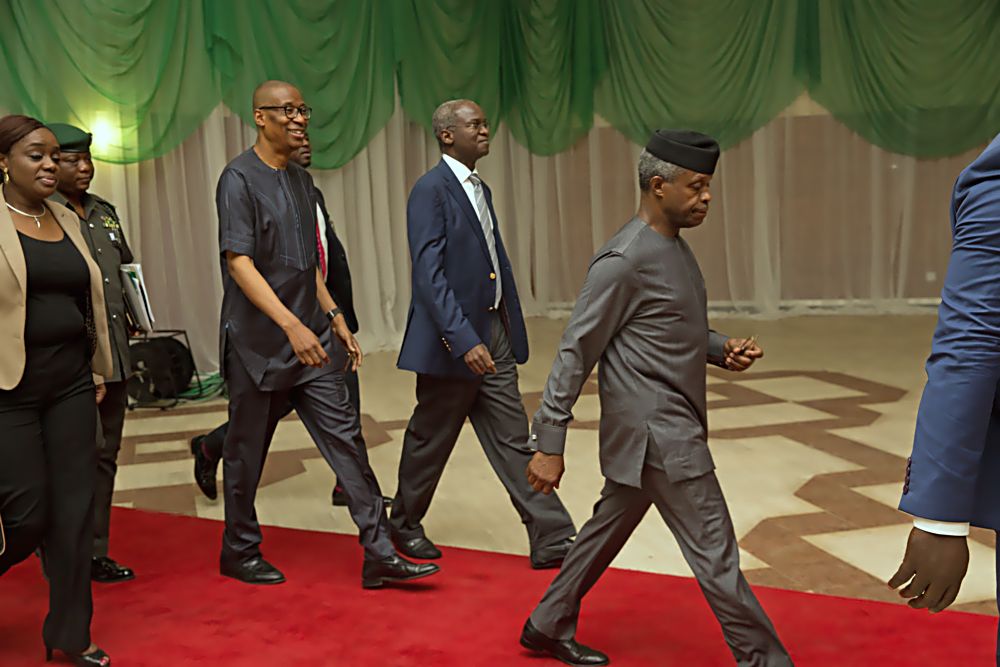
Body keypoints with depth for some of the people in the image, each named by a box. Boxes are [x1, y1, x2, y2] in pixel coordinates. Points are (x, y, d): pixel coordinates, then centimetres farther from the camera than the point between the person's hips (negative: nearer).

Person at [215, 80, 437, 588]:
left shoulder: (301, 180, 13)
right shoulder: (239, 179, -10)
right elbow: (238, 262, -19)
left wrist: (334, 317, 14)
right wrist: (292, 325, -27)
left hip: (311, 339, 7)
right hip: (258, 342, -7)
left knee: (345, 439, 1)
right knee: (247, 452, 8)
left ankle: (379, 555, 4)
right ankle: (239, 552, 27)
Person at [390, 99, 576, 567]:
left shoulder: (480, 190, 15)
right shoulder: (431, 190, -13)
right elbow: (429, 274, -21)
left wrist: (511, 331, 14)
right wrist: (464, 340, -26)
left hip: (493, 334, 8)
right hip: (454, 339, -7)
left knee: (513, 441, 7)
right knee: (430, 440, 10)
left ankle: (552, 538, 8)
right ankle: (404, 526, 31)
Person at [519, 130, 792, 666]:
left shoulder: (673, 246, 10)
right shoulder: (624, 260, -19)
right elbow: (575, 354, -17)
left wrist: (721, 349, 4)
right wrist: (549, 445, -15)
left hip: (672, 426, 10)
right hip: (654, 434, -10)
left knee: (609, 527, 20)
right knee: (715, 555, -1)